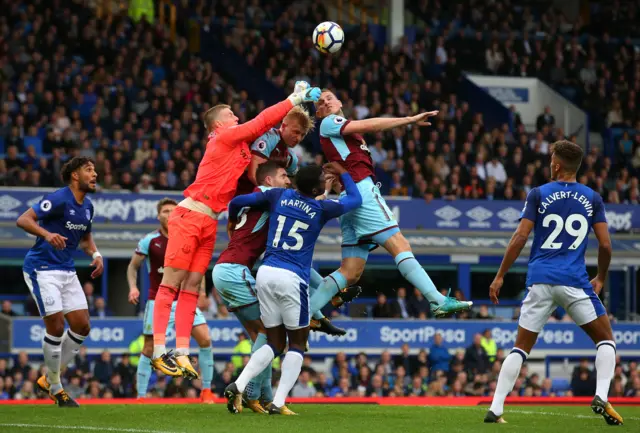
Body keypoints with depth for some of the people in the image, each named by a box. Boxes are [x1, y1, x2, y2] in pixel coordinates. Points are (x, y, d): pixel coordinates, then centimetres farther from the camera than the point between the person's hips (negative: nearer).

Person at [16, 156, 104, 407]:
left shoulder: (87, 207, 9)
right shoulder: (59, 199, -15)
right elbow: (23, 220, -22)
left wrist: (95, 254, 5)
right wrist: (47, 234, -38)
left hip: (67, 271, 8)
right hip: (42, 270, -8)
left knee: (82, 326, 2)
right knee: (56, 325, -13)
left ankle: (48, 378, 17)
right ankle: (55, 388, 2)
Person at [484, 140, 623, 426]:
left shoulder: (538, 195, 4)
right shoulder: (592, 198, 6)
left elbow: (520, 237, -3)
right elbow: (605, 245, 4)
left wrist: (500, 276, 3)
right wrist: (600, 279, 20)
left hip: (539, 281, 1)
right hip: (574, 281, -1)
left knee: (521, 348, 9)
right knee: (605, 339, 12)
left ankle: (495, 409, 2)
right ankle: (601, 397, -10)